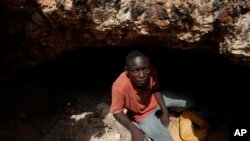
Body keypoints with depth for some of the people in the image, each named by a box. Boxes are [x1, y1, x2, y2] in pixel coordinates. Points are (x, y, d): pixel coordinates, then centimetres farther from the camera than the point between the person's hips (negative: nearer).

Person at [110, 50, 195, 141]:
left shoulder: (152, 70, -29)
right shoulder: (120, 87, -42)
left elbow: (156, 89, -7)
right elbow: (117, 111, -25)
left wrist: (165, 111, -7)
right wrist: (133, 129, -37)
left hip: (154, 99, 4)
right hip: (142, 113, -4)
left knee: (189, 103, 6)